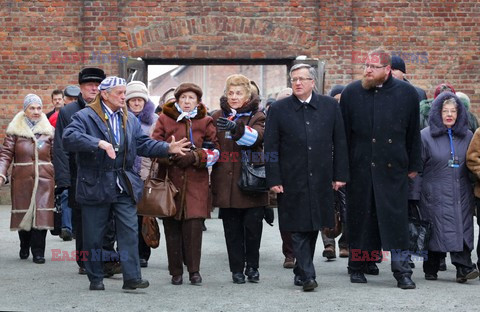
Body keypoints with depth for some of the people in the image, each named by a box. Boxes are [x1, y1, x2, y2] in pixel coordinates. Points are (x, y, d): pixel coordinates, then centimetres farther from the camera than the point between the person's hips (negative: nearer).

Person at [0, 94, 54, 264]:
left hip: (44, 179, 0)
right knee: (23, 214, 5)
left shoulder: (48, 130, 9)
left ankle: (38, 252, -1)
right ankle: (24, 247, 27)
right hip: (22, 178, 0)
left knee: (41, 214, -8)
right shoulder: (15, 130, 4)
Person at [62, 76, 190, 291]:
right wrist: (99, 143, -33)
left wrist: (168, 148, -5)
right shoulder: (85, 117, -5)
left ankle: (132, 277, -4)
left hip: (124, 185, 4)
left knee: (129, 232, -5)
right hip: (95, 185, -4)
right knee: (93, 236, 4)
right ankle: (95, 279, 16)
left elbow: (143, 144, 11)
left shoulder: (130, 119, 14)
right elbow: (69, 138, -21)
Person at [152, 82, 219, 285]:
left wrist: (194, 157, -9)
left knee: (194, 224, -10)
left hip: (196, 180, 0)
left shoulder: (205, 122, 10)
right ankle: (176, 272, 9)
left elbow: (214, 150, 6)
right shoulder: (165, 119, 8)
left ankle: (194, 270, 0)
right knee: (172, 227, 0)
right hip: (170, 179, 0)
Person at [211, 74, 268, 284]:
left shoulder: (257, 116, 1)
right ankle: (237, 269, 16)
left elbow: (257, 136, -22)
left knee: (253, 226, 1)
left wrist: (236, 128, -38)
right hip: (226, 182, 2)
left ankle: (252, 266, 19)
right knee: (232, 229, 6)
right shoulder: (217, 117, 10)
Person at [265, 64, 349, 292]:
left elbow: (340, 142, 7)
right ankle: (307, 275, -2)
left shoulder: (330, 106, 6)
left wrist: (340, 175, 3)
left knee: (313, 227, 8)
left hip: (321, 179, 2)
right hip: (292, 181, -2)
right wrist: (274, 179, -7)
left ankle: (301, 272, 21)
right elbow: (271, 147, -1)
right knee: (299, 230, -4)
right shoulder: (278, 110, 1)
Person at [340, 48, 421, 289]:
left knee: (396, 219, -3)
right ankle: (359, 266, 19)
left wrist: (414, 166, 9)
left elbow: (413, 132, 9)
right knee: (361, 217, 7)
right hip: (359, 168, 1)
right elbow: (342, 133, 5)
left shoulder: (407, 93, 3)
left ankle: (402, 271, 1)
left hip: (393, 168, -1)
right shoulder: (351, 93, 3)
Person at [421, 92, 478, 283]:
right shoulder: (425, 136, 0)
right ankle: (431, 270, 10)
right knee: (435, 230, -1)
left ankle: (463, 267, -12)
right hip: (435, 194, -2)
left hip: (461, 194, 2)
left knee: (462, 229, -8)